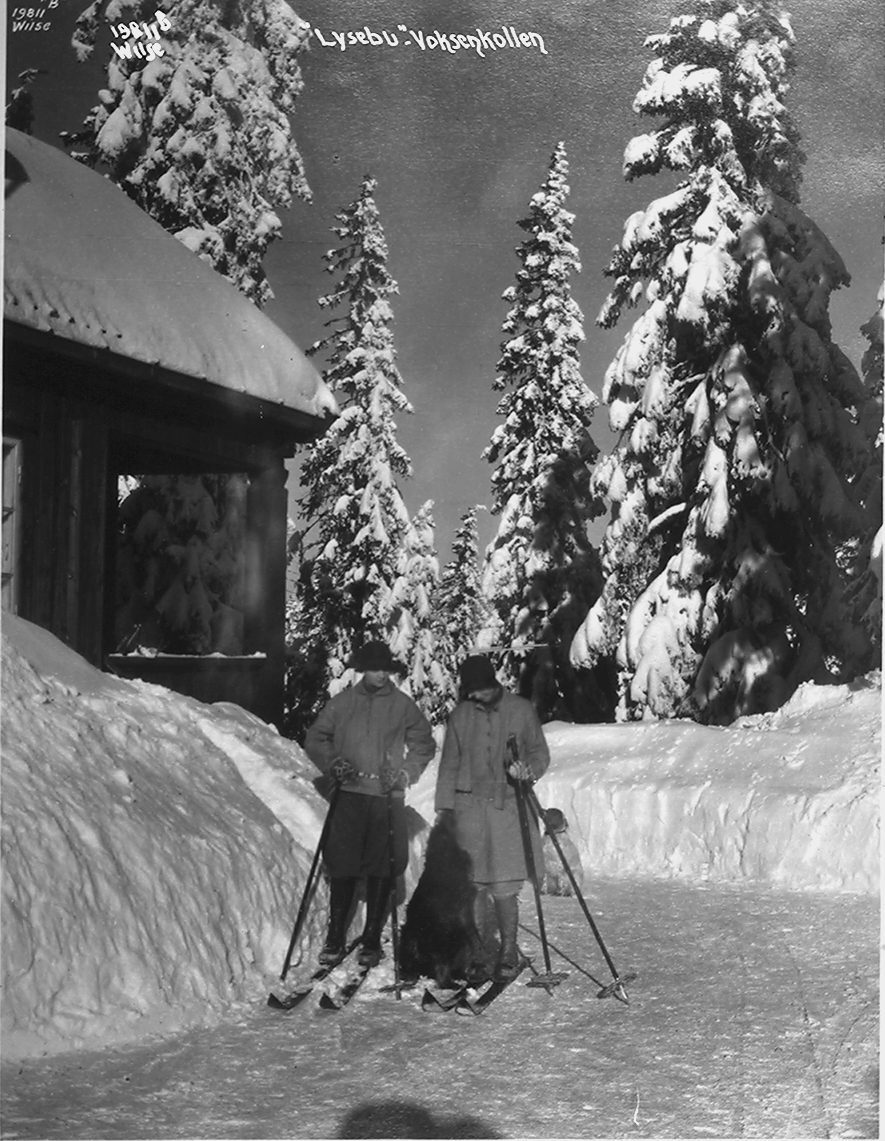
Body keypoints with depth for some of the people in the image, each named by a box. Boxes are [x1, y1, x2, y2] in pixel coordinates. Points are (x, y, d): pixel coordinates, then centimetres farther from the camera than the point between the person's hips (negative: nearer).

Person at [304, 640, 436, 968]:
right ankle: (335, 938, 12)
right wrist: (333, 762, -5)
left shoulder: (403, 705, 4)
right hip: (348, 795, 0)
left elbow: (424, 745, 12)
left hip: (387, 798, 0)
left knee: (381, 870, 2)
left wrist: (406, 774, -1)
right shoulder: (342, 702, 5)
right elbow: (314, 739, 11)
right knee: (342, 867, 1)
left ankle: (372, 940, 13)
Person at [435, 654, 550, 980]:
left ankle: (509, 952, 12)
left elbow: (540, 752, 8)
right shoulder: (460, 715, 7)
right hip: (470, 808, 2)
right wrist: (444, 809, 7)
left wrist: (529, 769, -15)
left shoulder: (521, 710, 2)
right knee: (473, 886, 2)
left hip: (510, 806, -2)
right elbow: (449, 765, 12)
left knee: (504, 888, -5)